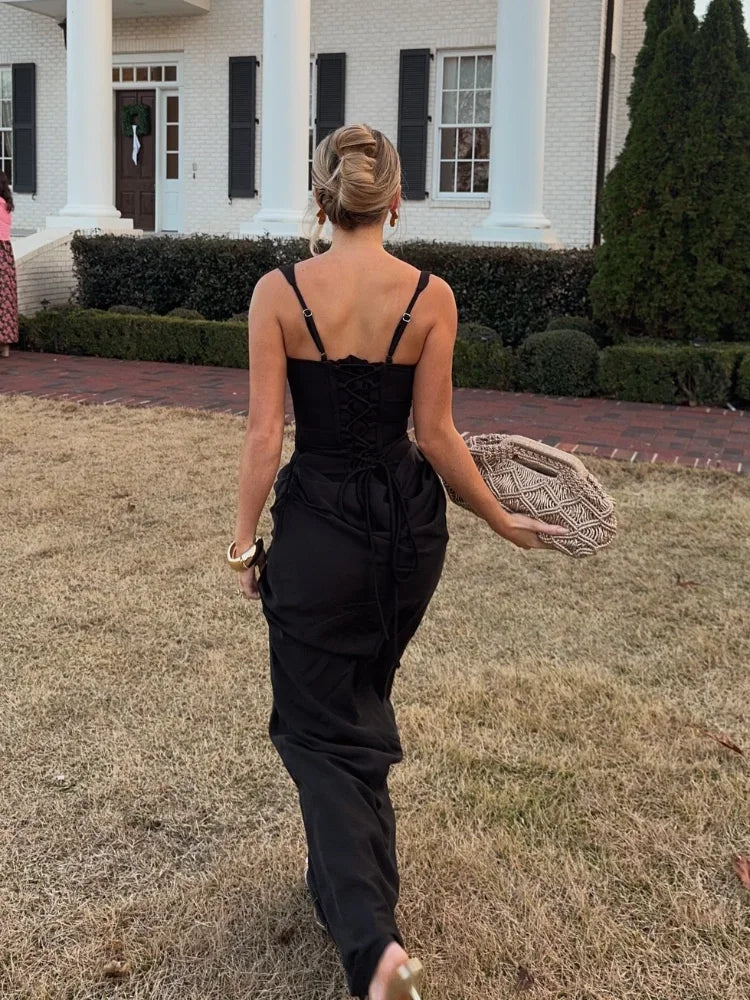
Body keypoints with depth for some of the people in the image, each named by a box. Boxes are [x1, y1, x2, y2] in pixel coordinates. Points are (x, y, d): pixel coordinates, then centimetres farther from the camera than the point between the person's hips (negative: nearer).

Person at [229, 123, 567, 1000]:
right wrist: (501, 519, 7)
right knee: (362, 703, 25)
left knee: (319, 726, 9)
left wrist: (245, 541, 1)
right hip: (409, 524, 3)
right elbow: (437, 435, -6)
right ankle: (349, 872, 43)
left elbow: (264, 436, -11)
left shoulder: (278, 292, -10)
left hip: (318, 525, -2)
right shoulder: (430, 296, -8)